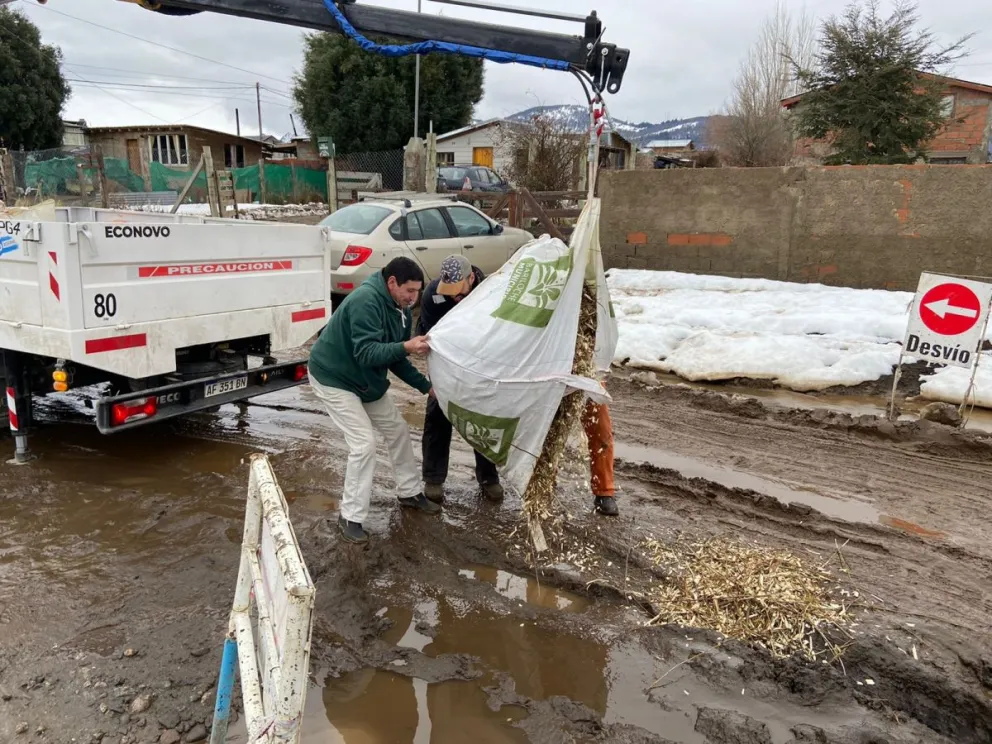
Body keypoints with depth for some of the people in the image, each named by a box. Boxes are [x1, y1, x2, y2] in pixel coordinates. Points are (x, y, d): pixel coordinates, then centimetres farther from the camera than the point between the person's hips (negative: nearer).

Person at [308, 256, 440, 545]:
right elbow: (366, 353, -34)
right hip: (333, 379, -9)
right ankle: (350, 517, 0)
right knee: (364, 443, -14)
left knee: (398, 430, 12)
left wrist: (426, 386, -5)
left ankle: (410, 493, 30)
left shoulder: (401, 310, -1)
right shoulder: (366, 301, -29)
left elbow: (395, 359, 4)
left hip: (366, 380, 9)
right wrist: (405, 347, -45)